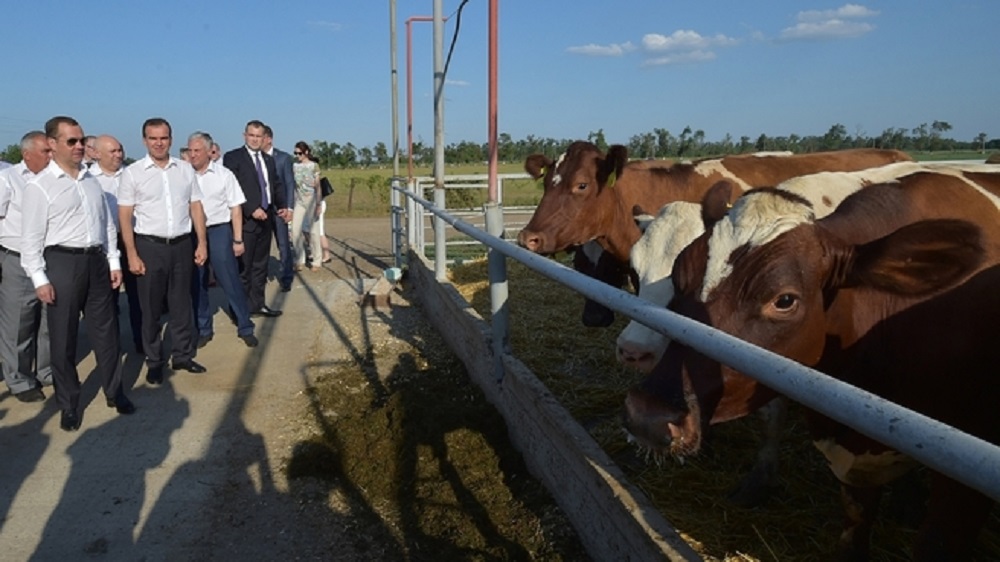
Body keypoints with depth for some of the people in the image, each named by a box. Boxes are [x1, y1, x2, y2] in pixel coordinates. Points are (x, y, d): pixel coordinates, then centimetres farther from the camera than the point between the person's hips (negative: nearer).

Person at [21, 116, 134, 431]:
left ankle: (114, 392, 27)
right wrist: (40, 279, -11)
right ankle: (68, 404, 20)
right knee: (63, 337, 6)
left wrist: (113, 261, 10)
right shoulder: (39, 186, -7)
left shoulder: (91, 181, 11)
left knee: (106, 330, 12)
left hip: (96, 261, 5)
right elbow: (31, 238, -8)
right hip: (62, 263, -5)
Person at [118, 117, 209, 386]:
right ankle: (154, 362, 19)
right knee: (151, 307, 7)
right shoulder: (132, 172, -3)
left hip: (182, 244, 2)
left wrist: (202, 243, 2)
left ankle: (183, 356, 24)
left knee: (181, 303, 11)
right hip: (149, 246, -2)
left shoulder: (185, 169, 6)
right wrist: (132, 254, -9)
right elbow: (125, 216, -4)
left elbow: (196, 207, 7)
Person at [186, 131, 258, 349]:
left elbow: (235, 208, -2)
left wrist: (238, 240, -5)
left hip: (218, 231, -2)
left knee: (231, 282, 2)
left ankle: (245, 328, 14)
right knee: (196, 284, 11)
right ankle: (203, 330, 26)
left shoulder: (224, 174, -3)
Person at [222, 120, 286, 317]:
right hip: (246, 220, -7)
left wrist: (282, 205, 0)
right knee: (243, 267, -1)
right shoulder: (232, 158, -5)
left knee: (260, 264, 13)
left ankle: (257, 303, 22)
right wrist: (252, 209, -20)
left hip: (265, 218, 7)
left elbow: (277, 185, 17)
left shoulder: (268, 159, 15)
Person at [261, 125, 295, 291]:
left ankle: (286, 278, 13)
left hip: (278, 208, -2)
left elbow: (290, 184, -1)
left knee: (283, 244, 4)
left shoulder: (284, 157, 1)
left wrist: (289, 208, -9)